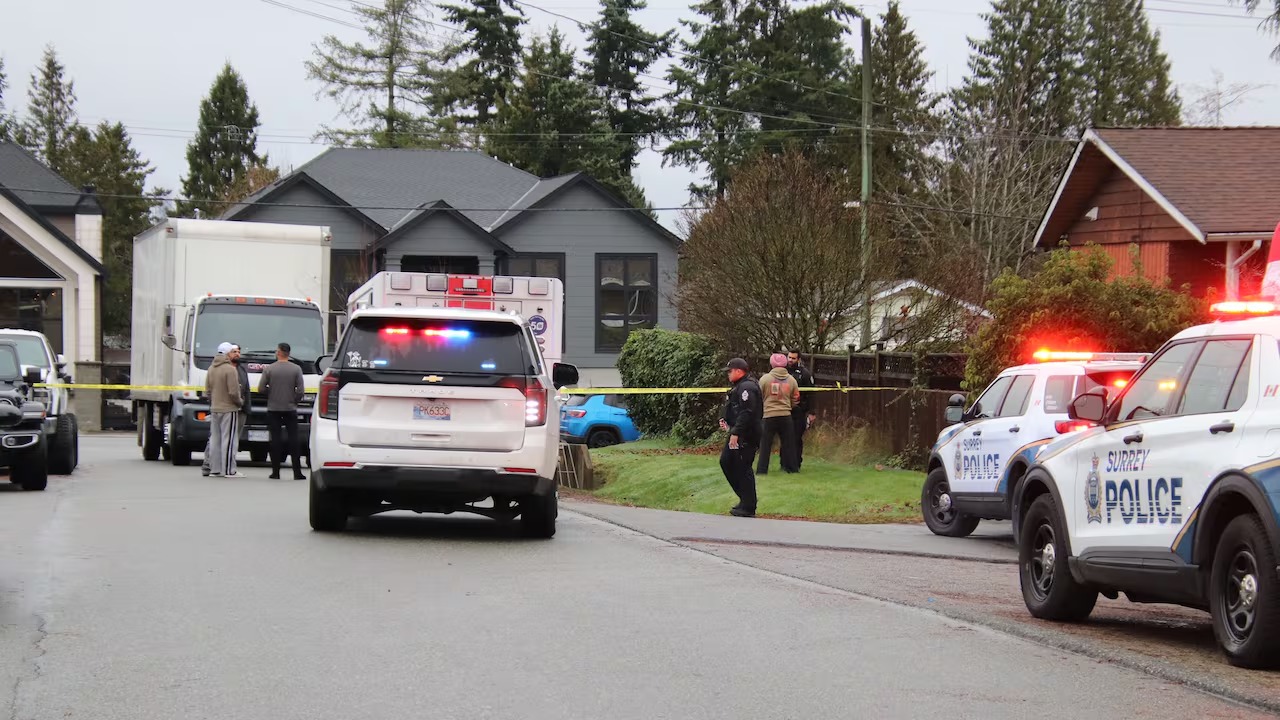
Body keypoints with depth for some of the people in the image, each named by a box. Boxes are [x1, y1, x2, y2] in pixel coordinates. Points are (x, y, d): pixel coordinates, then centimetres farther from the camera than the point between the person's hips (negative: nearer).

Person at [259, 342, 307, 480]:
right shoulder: (296, 369, -4)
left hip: (273, 409, 0)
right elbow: (300, 390, -7)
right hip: (290, 409, 0)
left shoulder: (269, 369, -5)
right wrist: (295, 400, 10)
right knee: (293, 439, 4)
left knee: (275, 440, 3)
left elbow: (261, 389, -5)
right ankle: (297, 472, 1)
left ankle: (275, 472, 2)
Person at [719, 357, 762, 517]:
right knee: (726, 462, 16)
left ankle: (748, 507, -1)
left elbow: (746, 413, -25)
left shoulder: (747, 388, -17)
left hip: (746, 436, -11)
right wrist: (726, 421, 15)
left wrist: (735, 433, -25)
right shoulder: (738, 387, 18)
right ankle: (744, 498, 22)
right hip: (737, 434, 11)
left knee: (743, 469, -7)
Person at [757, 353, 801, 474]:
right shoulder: (792, 380, 2)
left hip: (769, 416, -2)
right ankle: (791, 467, 13)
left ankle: (762, 469, 1)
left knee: (765, 444, 3)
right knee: (788, 443, 11)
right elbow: (795, 400, 8)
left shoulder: (765, 379, -7)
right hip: (786, 415, 2)